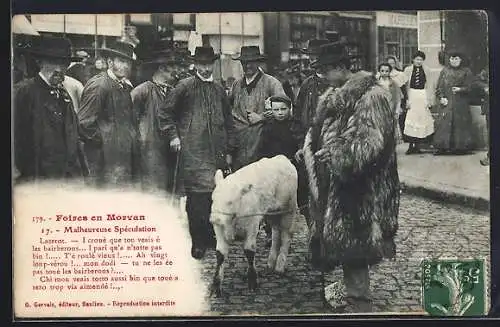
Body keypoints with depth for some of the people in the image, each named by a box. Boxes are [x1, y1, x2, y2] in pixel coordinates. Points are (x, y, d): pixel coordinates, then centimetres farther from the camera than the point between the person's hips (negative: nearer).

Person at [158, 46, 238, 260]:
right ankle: (198, 242, 2)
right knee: (197, 197, -6)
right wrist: (173, 136, -3)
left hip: (217, 152, 4)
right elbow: (165, 112, 5)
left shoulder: (219, 90, 17)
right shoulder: (185, 86, 2)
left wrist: (230, 151, 15)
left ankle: (210, 238, 15)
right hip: (193, 152, -4)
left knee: (216, 196, 3)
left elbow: (228, 122, 20)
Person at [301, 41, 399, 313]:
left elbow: (369, 141, -21)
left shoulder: (370, 96, -13)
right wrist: (310, 149, 5)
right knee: (340, 238, 14)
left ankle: (359, 301, 8)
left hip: (359, 186, -9)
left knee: (352, 240, -4)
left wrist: (335, 154, -22)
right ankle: (353, 294, 27)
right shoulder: (334, 97, 14)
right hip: (336, 181, 9)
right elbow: (320, 132, 22)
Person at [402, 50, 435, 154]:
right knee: (410, 119, -6)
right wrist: (407, 99, -5)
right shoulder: (408, 70, 4)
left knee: (422, 119, 1)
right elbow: (406, 85, 2)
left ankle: (417, 146, 7)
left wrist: (429, 100, 2)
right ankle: (411, 145, -2)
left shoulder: (426, 70, 7)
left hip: (423, 97, 1)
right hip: (412, 96, -1)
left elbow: (429, 86, 8)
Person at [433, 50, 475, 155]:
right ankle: (442, 147, -2)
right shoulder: (445, 71, 11)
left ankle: (460, 147, 1)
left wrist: (460, 89, -17)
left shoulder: (466, 71, 7)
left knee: (460, 124, -3)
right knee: (444, 123, -4)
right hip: (446, 102, 1)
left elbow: (469, 87, 1)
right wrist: (441, 97, -6)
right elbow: (439, 86, 8)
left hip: (461, 104, -1)